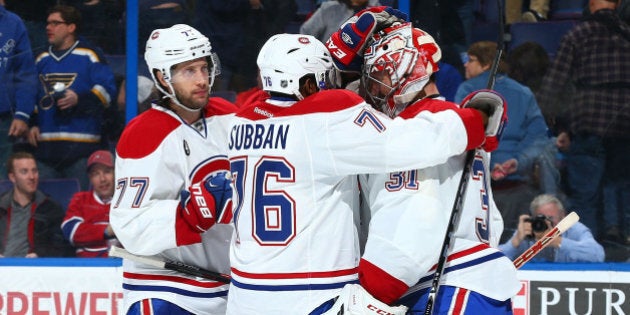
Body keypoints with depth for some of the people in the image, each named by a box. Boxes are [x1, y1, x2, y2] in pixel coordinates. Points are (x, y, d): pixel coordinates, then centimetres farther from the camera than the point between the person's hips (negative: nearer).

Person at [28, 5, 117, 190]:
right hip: (45, 145, 6)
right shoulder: (42, 60, 19)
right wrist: (32, 124, 13)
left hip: (81, 146, -6)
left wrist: (79, 99, -18)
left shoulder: (89, 56, 1)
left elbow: (106, 91, -5)